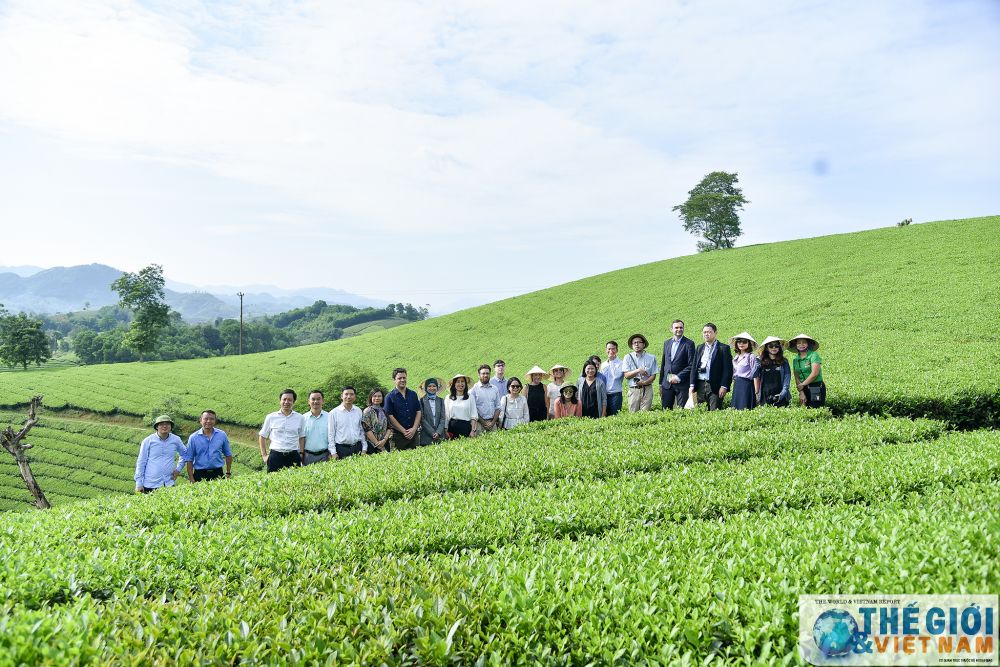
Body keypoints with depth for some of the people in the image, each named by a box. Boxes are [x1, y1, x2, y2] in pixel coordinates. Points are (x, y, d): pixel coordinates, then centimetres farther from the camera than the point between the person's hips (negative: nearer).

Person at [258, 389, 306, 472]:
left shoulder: (299, 418, 8)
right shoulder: (271, 417, 5)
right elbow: (262, 436, 12)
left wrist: (301, 454, 7)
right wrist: (264, 455, 6)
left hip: (293, 456, 1)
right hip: (275, 455, -1)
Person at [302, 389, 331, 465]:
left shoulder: (329, 417, 2)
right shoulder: (303, 418, 5)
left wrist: (332, 453, -3)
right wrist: (300, 454, 3)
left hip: (324, 455, -1)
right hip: (308, 456, 1)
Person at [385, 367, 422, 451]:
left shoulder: (413, 394, 11)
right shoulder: (390, 397, 0)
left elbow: (418, 412, 8)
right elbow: (390, 416, -5)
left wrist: (414, 429, -6)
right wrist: (404, 431, -10)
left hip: (414, 433, 3)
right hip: (398, 435, -3)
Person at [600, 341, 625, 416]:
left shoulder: (620, 363, -4)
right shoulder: (603, 365, 13)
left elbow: (617, 376, -20)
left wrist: (611, 362, -12)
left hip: (616, 394, -5)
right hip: (605, 394, 5)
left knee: (615, 415, -6)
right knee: (606, 415, 7)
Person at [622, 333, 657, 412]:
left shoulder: (651, 358, 7)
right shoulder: (628, 357, 7)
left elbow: (653, 375, 3)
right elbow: (626, 375, 0)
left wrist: (645, 382, -14)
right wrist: (638, 371, -14)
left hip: (647, 389, 0)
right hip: (633, 390, 0)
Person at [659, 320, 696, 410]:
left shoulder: (689, 343, -3)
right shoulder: (666, 343, 13)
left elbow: (691, 365, -9)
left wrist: (679, 377, -16)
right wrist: (661, 383, 13)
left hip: (681, 383, -4)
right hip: (666, 384, 5)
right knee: (666, 410, 6)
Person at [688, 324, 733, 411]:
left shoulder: (723, 348, 0)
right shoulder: (699, 348, 16)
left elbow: (728, 369, -5)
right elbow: (694, 367, 14)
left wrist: (724, 386, -13)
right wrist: (692, 385, 5)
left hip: (715, 386, -5)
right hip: (700, 385, 5)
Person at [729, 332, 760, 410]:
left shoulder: (751, 357, -7)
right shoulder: (736, 357, 14)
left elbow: (755, 375, -10)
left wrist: (756, 390, -12)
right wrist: (734, 385, 16)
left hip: (747, 385, -7)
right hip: (736, 386, 7)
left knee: (745, 408, -8)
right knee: (736, 408, 5)